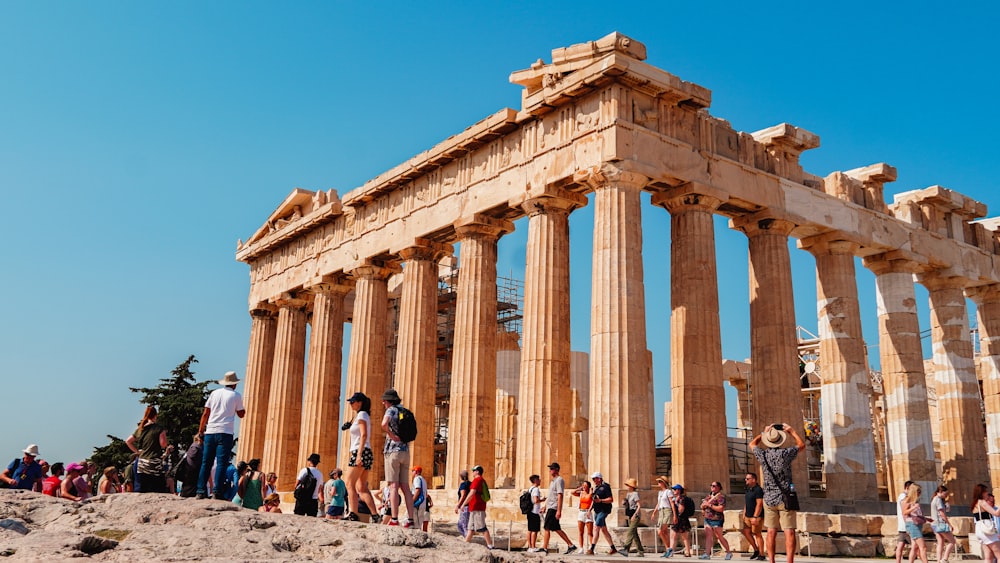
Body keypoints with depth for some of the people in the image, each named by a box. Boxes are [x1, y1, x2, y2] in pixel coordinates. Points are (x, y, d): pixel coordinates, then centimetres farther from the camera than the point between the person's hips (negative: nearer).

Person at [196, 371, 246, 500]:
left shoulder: (215, 393, 11)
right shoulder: (236, 396, 1)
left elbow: (205, 414, 10)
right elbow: (241, 414, 9)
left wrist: (200, 431, 14)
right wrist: (242, 403, 23)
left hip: (210, 432, 4)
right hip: (225, 433, -4)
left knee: (206, 463, 8)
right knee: (221, 463, -4)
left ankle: (201, 492, 6)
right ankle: (218, 492, -9)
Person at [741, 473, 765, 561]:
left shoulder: (758, 490, -13)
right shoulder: (748, 490, 15)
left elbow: (759, 504, -19)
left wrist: (755, 517, -23)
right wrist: (744, 514, 16)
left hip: (756, 516, -9)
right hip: (748, 516, 9)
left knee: (757, 534, -5)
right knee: (746, 532, 7)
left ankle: (761, 555, 2)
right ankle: (756, 550, 20)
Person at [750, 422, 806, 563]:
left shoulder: (763, 455, -3)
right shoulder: (785, 453, -9)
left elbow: (752, 444, 21)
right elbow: (801, 445, 10)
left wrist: (764, 432, 28)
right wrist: (791, 431, 20)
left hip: (769, 499, 3)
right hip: (785, 498, -2)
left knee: (771, 532, 5)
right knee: (789, 532, -4)